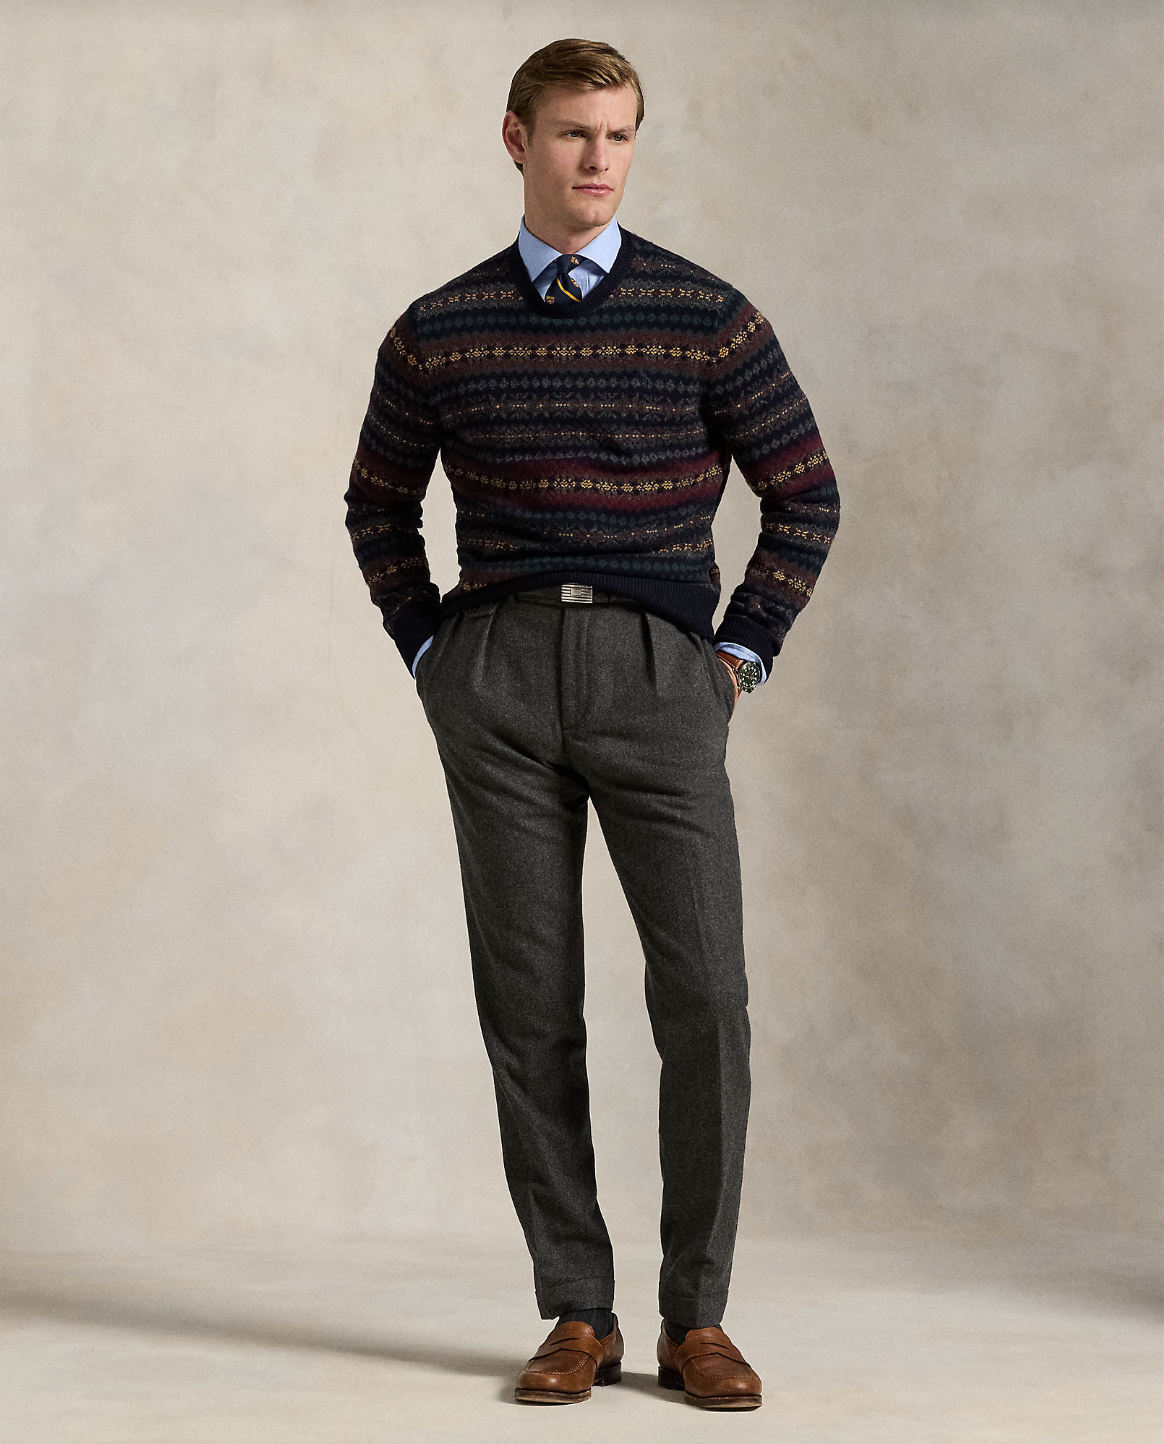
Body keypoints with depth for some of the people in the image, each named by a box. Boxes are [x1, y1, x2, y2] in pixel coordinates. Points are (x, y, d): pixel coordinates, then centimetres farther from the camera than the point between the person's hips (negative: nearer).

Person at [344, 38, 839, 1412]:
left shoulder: (705, 316, 4)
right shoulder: (437, 332, 8)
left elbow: (805, 493, 10)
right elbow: (379, 503, 20)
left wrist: (741, 654, 3)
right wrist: (431, 654, 10)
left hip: (657, 672, -1)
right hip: (495, 682, 1)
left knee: (704, 994, -9)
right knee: (529, 1005, 2)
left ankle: (697, 1315, 3)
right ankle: (575, 1315, 11)